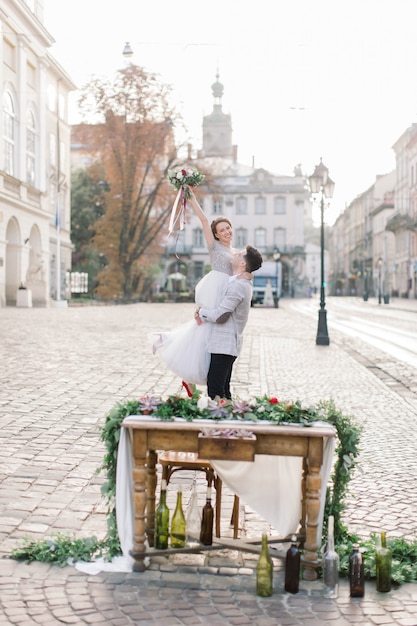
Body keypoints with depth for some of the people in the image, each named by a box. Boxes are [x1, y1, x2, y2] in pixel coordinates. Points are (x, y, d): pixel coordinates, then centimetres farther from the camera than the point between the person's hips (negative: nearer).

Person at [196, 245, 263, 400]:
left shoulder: (238, 285, -18)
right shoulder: (242, 283, 14)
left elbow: (220, 315, -21)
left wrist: (201, 311, -2)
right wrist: (203, 313, 5)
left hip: (224, 346, -10)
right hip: (226, 344, 10)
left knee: (215, 391, -12)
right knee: (223, 390, 14)